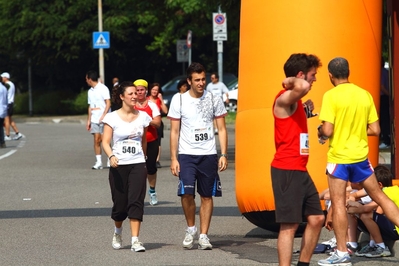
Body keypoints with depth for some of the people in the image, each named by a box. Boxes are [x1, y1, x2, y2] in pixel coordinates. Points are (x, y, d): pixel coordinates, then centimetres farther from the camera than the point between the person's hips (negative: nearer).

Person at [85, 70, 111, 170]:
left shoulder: (103, 88, -6)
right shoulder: (90, 91, 16)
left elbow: (108, 103, -11)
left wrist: (103, 116, -20)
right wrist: (88, 120, 16)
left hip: (104, 119, -6)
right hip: (94, 120, 6)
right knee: (97, 140, 1)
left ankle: (110, 160, 4)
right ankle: (98, 162, 3)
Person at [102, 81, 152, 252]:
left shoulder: (143, 117, 7)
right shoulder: (112, 118, -2)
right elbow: (106, 142, -6)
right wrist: (111, 156, -24)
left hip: (138, 164, 2)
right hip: (118, 166, -2)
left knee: (136, 202, -12)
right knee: (120, 204, 3)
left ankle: (135, 240, -14)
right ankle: (117, 232, 33)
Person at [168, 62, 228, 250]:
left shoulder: (214, 100, 3)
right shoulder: (179, 100, 0)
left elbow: (222, 129, 6)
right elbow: (174, 131, 2)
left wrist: (223, 155, -4)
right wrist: (173, 159, -4)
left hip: (209, 155, 2)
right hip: (186, 154, -1)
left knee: (207, 195, 4)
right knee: (186, 193, -15)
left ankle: (203, 235, 11)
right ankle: (191, 228, 7)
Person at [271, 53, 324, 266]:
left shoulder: (294, 100, 17)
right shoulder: (284, 99, -14)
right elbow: (303, 87, -39)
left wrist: (306, 109, 21)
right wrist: (290, 82, -19)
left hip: (300, 170, 10)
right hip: (286, 170, -10)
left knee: (316, 219, 12)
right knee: (290, 225, -10)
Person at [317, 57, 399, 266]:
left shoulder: (331, 96, -12)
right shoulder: (365, 95, 3)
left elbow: (327, 131, -18)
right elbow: (375, 130, 5)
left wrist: (319, 133, 4)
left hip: (339, 157, -5)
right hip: (360, 156, 5)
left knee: (338, 203, 1)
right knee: (379, 196, 14)